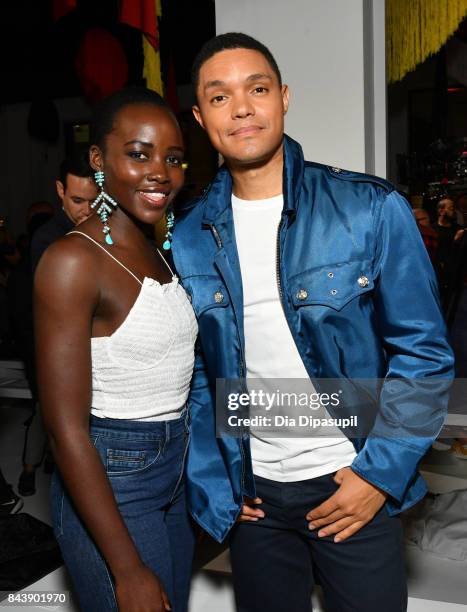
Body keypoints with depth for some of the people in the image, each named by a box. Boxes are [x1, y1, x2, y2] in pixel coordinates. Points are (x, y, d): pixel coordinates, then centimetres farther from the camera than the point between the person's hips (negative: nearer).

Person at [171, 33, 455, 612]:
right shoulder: (187, 237, -2)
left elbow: (424, 353, -7)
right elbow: (192, 374, 5)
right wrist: (210, 484, 0)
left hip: (355, 485, -2)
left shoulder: (371, 210, -11)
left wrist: (380, 473, -11)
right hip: (253, 492, 3)